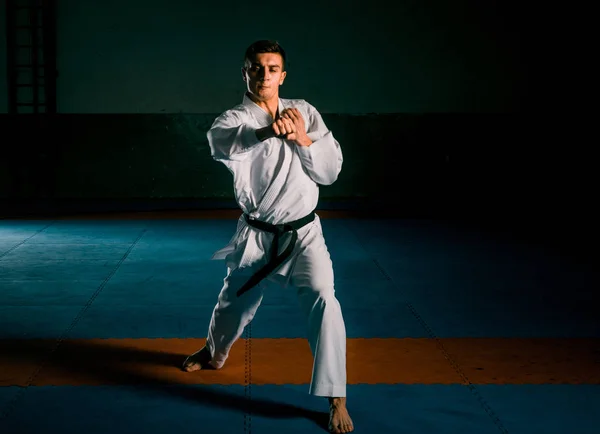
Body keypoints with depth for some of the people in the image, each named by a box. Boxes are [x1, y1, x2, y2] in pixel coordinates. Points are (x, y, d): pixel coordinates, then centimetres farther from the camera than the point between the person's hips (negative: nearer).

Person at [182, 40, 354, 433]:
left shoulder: (304, 112, -1)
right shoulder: (235, 119, -8)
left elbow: (331, 170, -4)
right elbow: (220, 141, -35)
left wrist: (302, 139, -22)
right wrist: (270, 130, -53)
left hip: (303, 232, -1)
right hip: (256, 235, 1)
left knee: (322, 300, -23)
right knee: (234, 301, 20)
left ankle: (336, 401, -14)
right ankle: (215, 352, 55)